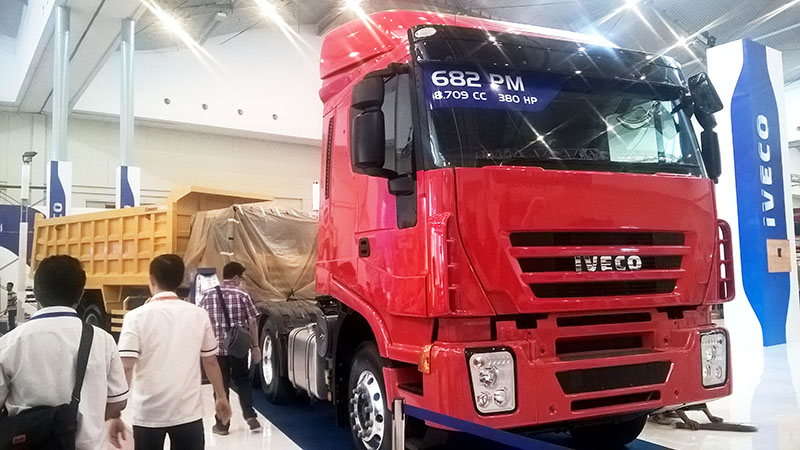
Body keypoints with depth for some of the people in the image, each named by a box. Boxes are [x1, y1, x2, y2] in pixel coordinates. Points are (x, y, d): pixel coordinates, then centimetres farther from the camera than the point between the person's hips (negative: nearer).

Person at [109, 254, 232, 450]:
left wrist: (116, 415, -8)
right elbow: (211, 362, 6)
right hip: (188, 413, 2)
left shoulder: (136, 317, -9)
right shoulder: (199, 315, -2)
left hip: (148, 415, -1)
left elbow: (125, 369, -13)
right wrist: (221, 397, 19)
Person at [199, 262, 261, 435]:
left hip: (216, 347, 1)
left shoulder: (208, 295, 2)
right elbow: (252, 322, -3)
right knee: (242, 380, 17)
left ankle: (222, 424, 14)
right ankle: (249, 415, 5)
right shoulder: (242, 295, -2)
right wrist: (255, 346, 4)